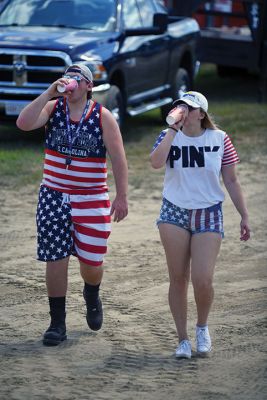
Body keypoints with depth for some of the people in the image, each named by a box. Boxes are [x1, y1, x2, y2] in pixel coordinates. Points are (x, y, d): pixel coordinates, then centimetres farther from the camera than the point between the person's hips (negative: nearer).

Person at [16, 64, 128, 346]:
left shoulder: (102, 116, -4)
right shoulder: (53, 108, 0)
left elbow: (118, 159, -3)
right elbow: (23, 123, -19)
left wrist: (121, 197, -7)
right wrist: (49, 93, -20)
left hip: (92, 200, -1)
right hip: (53, 197, 1)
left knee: (91, 262, 3)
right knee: (55, 260, 0)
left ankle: (92, 296, 38)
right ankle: (57, 325, 9)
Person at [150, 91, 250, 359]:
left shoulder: (219, 139, -1)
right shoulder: (169, 136, 0)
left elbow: (231, 181, 5)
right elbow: (156, 162, -22)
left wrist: (244, 216, 4)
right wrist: (173, 129, -17)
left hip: (208, 215, -1)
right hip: (174, 213, 1)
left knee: (202, 280, -11)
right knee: (178, 279, 1)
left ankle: (202, 327, 18)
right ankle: (183, 339, 13)